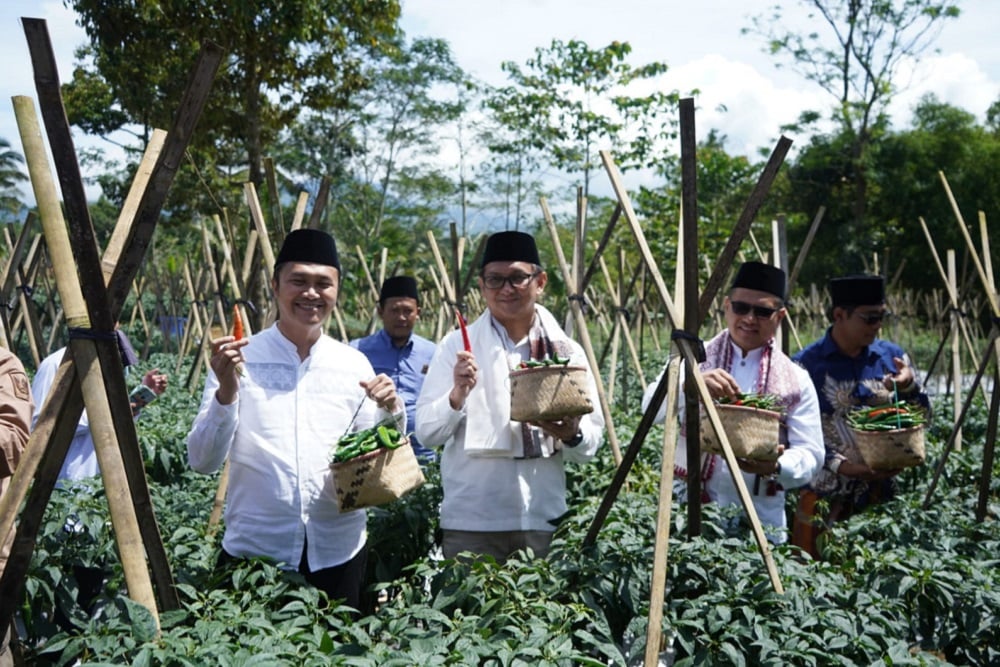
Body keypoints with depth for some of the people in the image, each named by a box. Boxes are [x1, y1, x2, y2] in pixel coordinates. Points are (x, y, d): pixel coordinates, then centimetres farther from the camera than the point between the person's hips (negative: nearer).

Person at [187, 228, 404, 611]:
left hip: (338, 553, 2)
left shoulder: (354, 364, 4)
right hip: (254, 551, -2)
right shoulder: (239, 358, -3)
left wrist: (391, 411, -9)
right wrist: (226, 391, -21)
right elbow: (203, 461, -6)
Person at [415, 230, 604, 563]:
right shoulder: (457, 345, -2)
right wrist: (457, 395, -24)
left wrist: (573, 434, -17)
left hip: (544, 520, 2)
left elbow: (593, 441, 4)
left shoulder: (567, 351, 3)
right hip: (471, 522, -2)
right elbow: (427, 433, -6)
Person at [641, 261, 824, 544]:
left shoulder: (796, 380, 4)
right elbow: (651, 407, -12)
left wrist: (777, 467, -22)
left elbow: (810, 454, 0)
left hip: (762, 517, 1)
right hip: (692, 503, 0)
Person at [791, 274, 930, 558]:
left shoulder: (891, 356, 4)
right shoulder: (807, 364, -10)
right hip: (825, 499, -3)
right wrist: (841, 466, -24)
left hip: (882, 495, 4)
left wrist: (909, 386, -11)